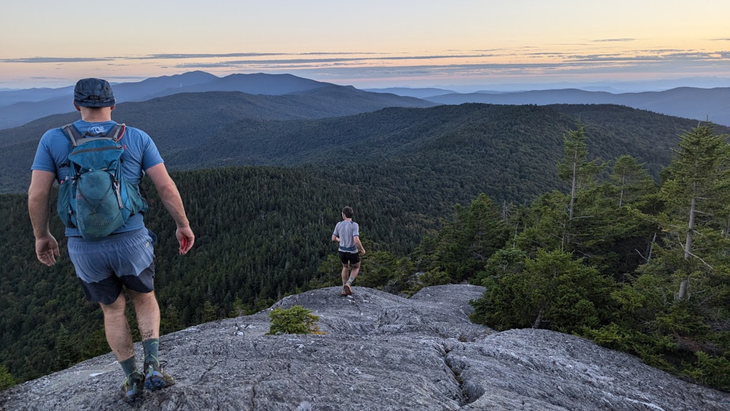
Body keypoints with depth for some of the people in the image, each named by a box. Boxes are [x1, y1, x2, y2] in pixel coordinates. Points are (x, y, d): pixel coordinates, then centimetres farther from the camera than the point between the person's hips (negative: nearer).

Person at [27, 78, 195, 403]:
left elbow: (36, 196, -3)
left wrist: (42, 236, 13)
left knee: (112, 309, 24)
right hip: (131, 242, -1)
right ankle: (153, 367, 8)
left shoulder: (53, 139, -1)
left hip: (84, 248, 1)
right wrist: (183, 225, 6)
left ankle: (132, 380, 29)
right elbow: (166, 187, -7)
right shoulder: (137, 138, -3)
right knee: (144, 299, 25)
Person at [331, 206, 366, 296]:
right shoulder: (354, 225, -20)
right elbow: (356, 241, -29)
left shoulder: (339, 224, -6)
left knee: (345, 267, 31)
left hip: (342, 251, 4)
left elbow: (333, 238, 4)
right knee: (356, 268, 25)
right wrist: (362, 249, -9)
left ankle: (345, 290, 28)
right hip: (352, 252, -4)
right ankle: (348, 284, 1)